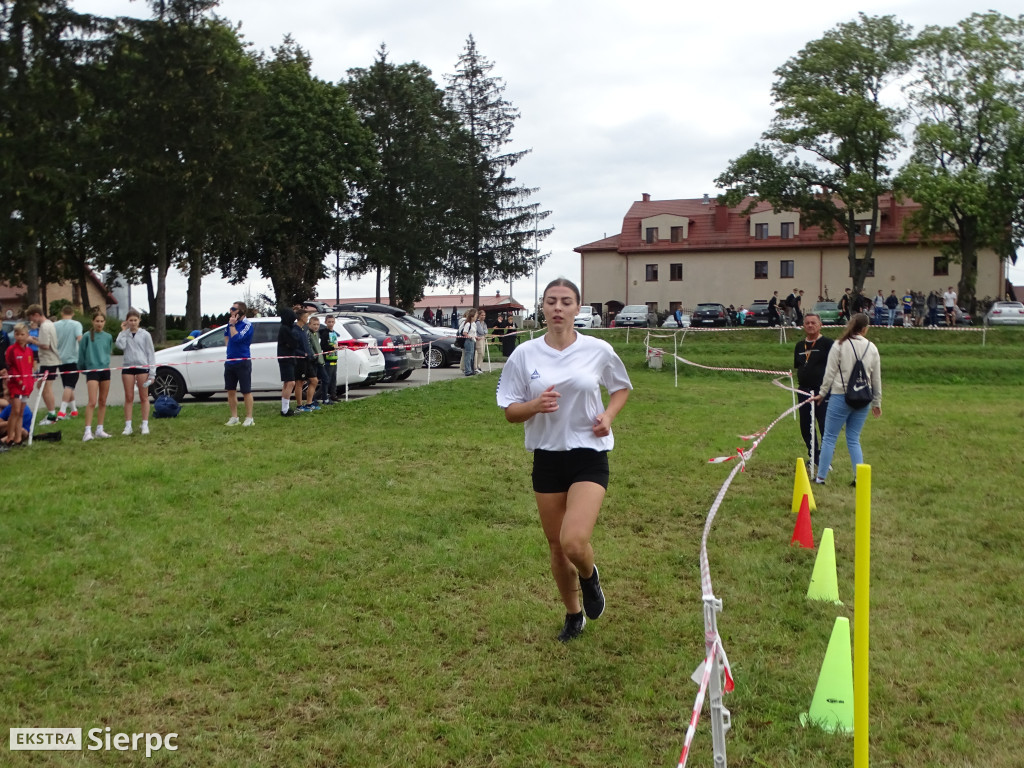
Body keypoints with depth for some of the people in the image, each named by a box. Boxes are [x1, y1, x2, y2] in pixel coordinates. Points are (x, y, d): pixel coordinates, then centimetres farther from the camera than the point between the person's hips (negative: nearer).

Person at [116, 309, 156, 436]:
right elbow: (120, 345, -12)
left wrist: (152, 373, -4)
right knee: (129, 397, 3)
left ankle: (145, 425, 7)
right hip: (127, 367, 2)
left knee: (144, 397, 2)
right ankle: (128, 426, 7)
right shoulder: (124, 334, 8)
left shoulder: (145, 334, 4)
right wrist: (123, 331, -4)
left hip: (142, 367, -2)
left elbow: (151, 353, 2)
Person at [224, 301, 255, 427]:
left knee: (246, 391, -1)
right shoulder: (230, 323, 11)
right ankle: (233, 418, 18)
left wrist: (232, 324, -15)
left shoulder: (247, 325, -12)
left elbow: (236, 338, -24)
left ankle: (249, 419, 4)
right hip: (229, 361, 8)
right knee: (231, 391, 10)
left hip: (242, 362, -8)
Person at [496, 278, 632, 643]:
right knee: (556, 546, 11)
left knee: (574, 543, -19)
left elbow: (621, 387, 14)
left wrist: (608, 415, -5)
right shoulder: (525, 354, -2)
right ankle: (574, 615, 36)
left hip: (589, 456, -2)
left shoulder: (599, 350, -4)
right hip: (547, 458, 2)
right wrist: (535, 405, -20)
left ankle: (589, 576, 18)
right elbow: (510, 412, 1)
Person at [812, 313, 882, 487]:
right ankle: (859, 477, 5)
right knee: (854, 440, 13)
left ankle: (821, 477, 7)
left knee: (830, 438, 4)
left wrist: (822, 393, 5)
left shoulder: (839, 345, -7)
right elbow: (876, 378, 11)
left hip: (840, 396, -4)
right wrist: (876, 402, 20)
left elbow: (830, 372, -6)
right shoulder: (872, 348, 5)